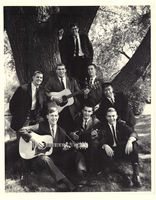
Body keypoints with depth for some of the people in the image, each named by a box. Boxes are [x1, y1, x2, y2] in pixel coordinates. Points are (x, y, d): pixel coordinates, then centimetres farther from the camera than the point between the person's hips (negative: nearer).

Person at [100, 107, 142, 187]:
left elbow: (133, 133, -9)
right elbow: (102, 139, -9)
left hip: (124, 150, 1)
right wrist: (105, 146, -34)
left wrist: (130, 141, -33)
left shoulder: (121, 124, 8)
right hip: (111, 151, 0)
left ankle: (136, 174, -33)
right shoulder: (104, 127, 7)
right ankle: (124, 175, -34)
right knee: (104, 154, -32)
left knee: (133, 143, -28)